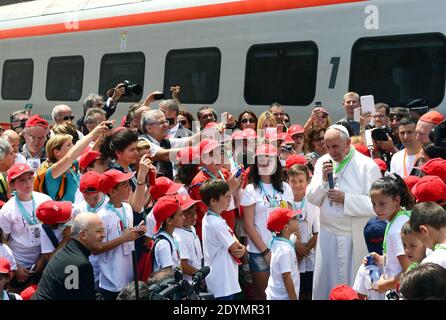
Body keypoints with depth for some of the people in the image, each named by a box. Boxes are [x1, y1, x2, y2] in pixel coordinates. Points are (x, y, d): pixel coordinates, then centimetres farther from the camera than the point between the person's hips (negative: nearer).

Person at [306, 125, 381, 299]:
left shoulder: (367, 165, -10)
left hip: (356, 237, -4)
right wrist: (323, 179, -11)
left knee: (354, 284, 6)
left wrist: (345, 199, -19)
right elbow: (312, 199, 4)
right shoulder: (322, 162, 5)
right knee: (324, 283, 11)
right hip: (327, 234, 4)